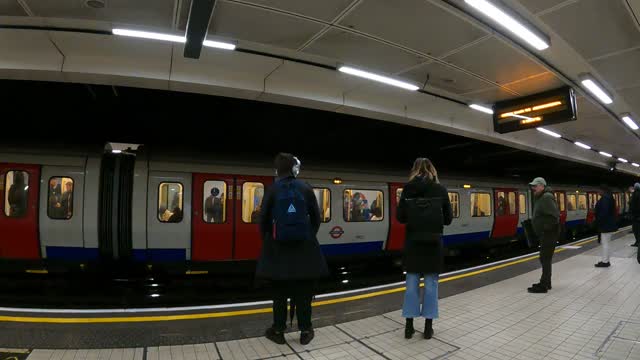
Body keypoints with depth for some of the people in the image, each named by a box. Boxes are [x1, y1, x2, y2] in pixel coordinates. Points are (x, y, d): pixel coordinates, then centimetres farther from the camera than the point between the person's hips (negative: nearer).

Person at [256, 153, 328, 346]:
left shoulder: (272, 190, -5)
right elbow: (316, 218, 2)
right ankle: (305, 330, 19)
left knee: (279, 290, 12)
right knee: (303, 290, 11)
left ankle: (278, 330, 21)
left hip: (278, 247, 0)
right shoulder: (306, 189, -2)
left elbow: (264, 220, -3)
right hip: (304, 246, 1)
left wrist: (268, 239, 14)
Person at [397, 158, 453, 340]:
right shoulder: (440, 189, -3)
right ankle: (428, 326, 16)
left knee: (412, 282, 9)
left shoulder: (408, 189, -3)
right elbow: (448, 218, 0)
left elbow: (400, 217, -4)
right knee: (431, 283, 9)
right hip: (433, 242, 0)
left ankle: (409, 326, 16)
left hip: (413, 242, 1)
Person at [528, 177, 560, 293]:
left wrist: (544, 228, -22)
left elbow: (554, 216, -27)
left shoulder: (547, 198, -19)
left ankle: (543, 286, 3)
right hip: (544, 234, 11)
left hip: (549, 234, -11)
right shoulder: (541, 198, 14)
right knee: (545, 259, 18)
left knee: (545, 259, -4)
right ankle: (546, 283, 30)